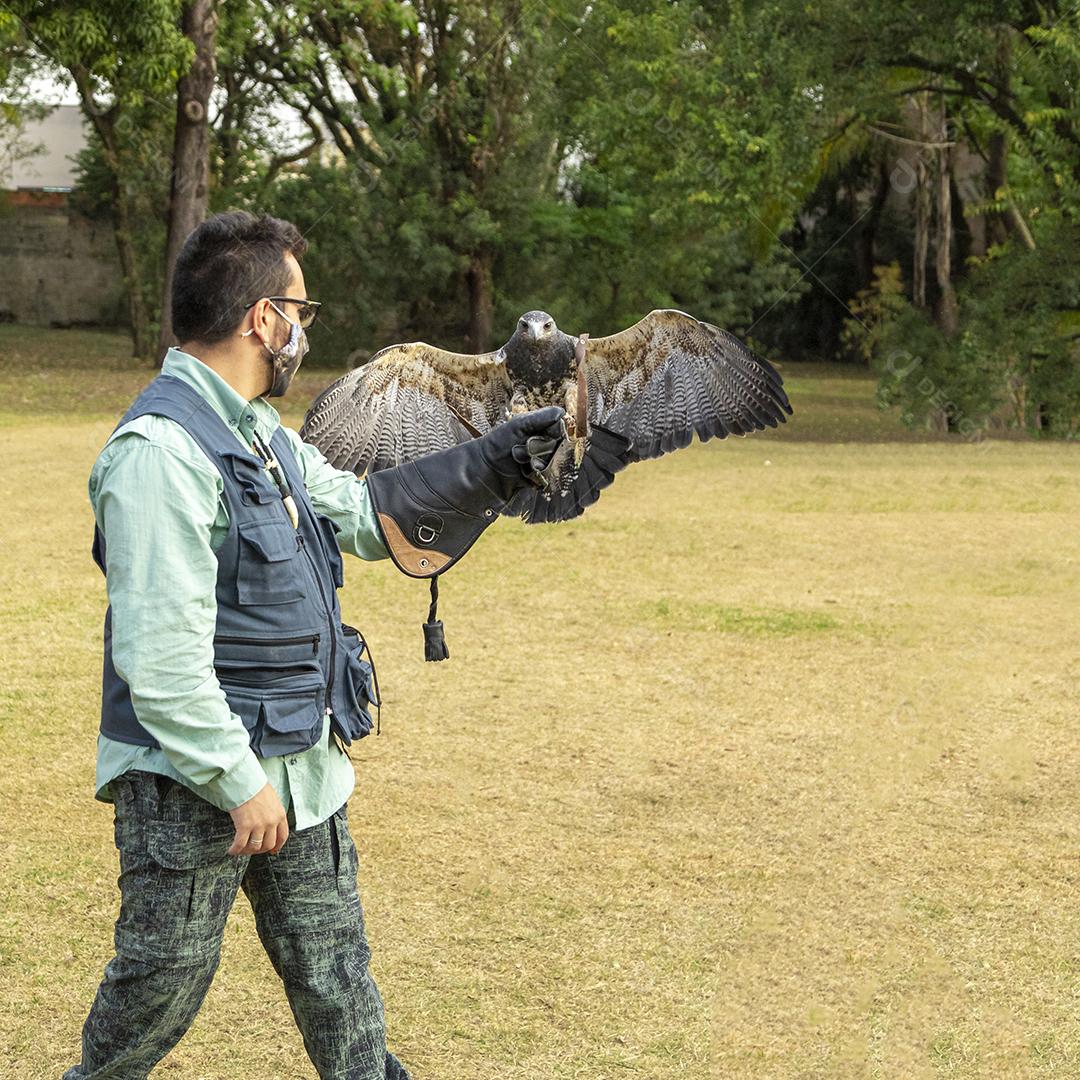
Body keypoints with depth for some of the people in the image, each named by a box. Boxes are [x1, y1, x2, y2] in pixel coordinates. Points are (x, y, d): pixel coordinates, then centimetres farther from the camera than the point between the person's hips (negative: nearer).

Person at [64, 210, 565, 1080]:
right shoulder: (161, 451, -22)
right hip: (193, 786, -9)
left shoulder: (265, 437, 10)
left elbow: (364, 515, 25)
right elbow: (161, 659, -25)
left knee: (335, 971, 15)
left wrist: (491, 463, 19)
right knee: (163, 982, 7)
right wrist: (241, 783, -21)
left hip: (300, 768, 9)